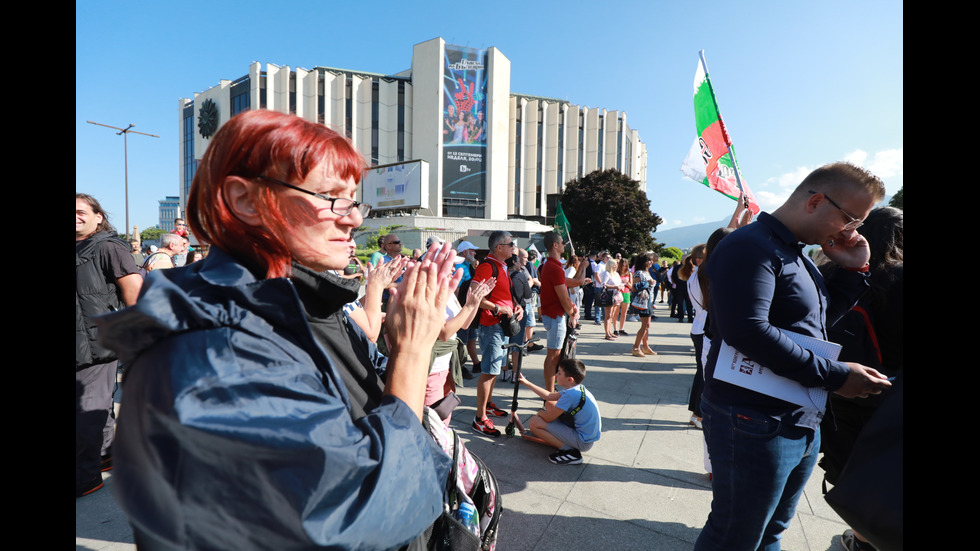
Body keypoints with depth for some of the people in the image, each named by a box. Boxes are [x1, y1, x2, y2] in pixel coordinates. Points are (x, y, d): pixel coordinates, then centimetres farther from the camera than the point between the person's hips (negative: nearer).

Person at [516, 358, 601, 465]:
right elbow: (549, 396, 15)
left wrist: (540, 412, 5)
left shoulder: (571, 394, -27)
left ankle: (569, 451, -10)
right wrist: (527, 383, 18)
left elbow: (548, 418, -19)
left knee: (534, 422, -14)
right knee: (549, 404, 18)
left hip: (583, 442, -10)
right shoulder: (577, 388, 2)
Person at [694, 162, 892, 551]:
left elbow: (820, 317, 24)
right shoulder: (752, 246, -18)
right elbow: (747, 330, -30)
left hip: (801, 424, 10)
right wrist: (835, 376, -21)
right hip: (756, 424, -9)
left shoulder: (796, 254, 15)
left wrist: (853, 270, 12)